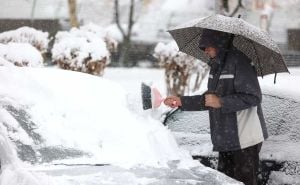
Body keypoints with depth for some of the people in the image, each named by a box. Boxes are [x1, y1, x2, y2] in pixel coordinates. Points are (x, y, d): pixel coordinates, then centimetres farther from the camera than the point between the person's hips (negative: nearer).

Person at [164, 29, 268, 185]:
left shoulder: (238, 61, -15)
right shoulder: (216, 65, 13)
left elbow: (253, 97, -20)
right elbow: (208, 100, 21)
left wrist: (221, 102, -22)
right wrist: (182, 102, 14)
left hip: (245, 139, -9)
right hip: (226, 140, 9)